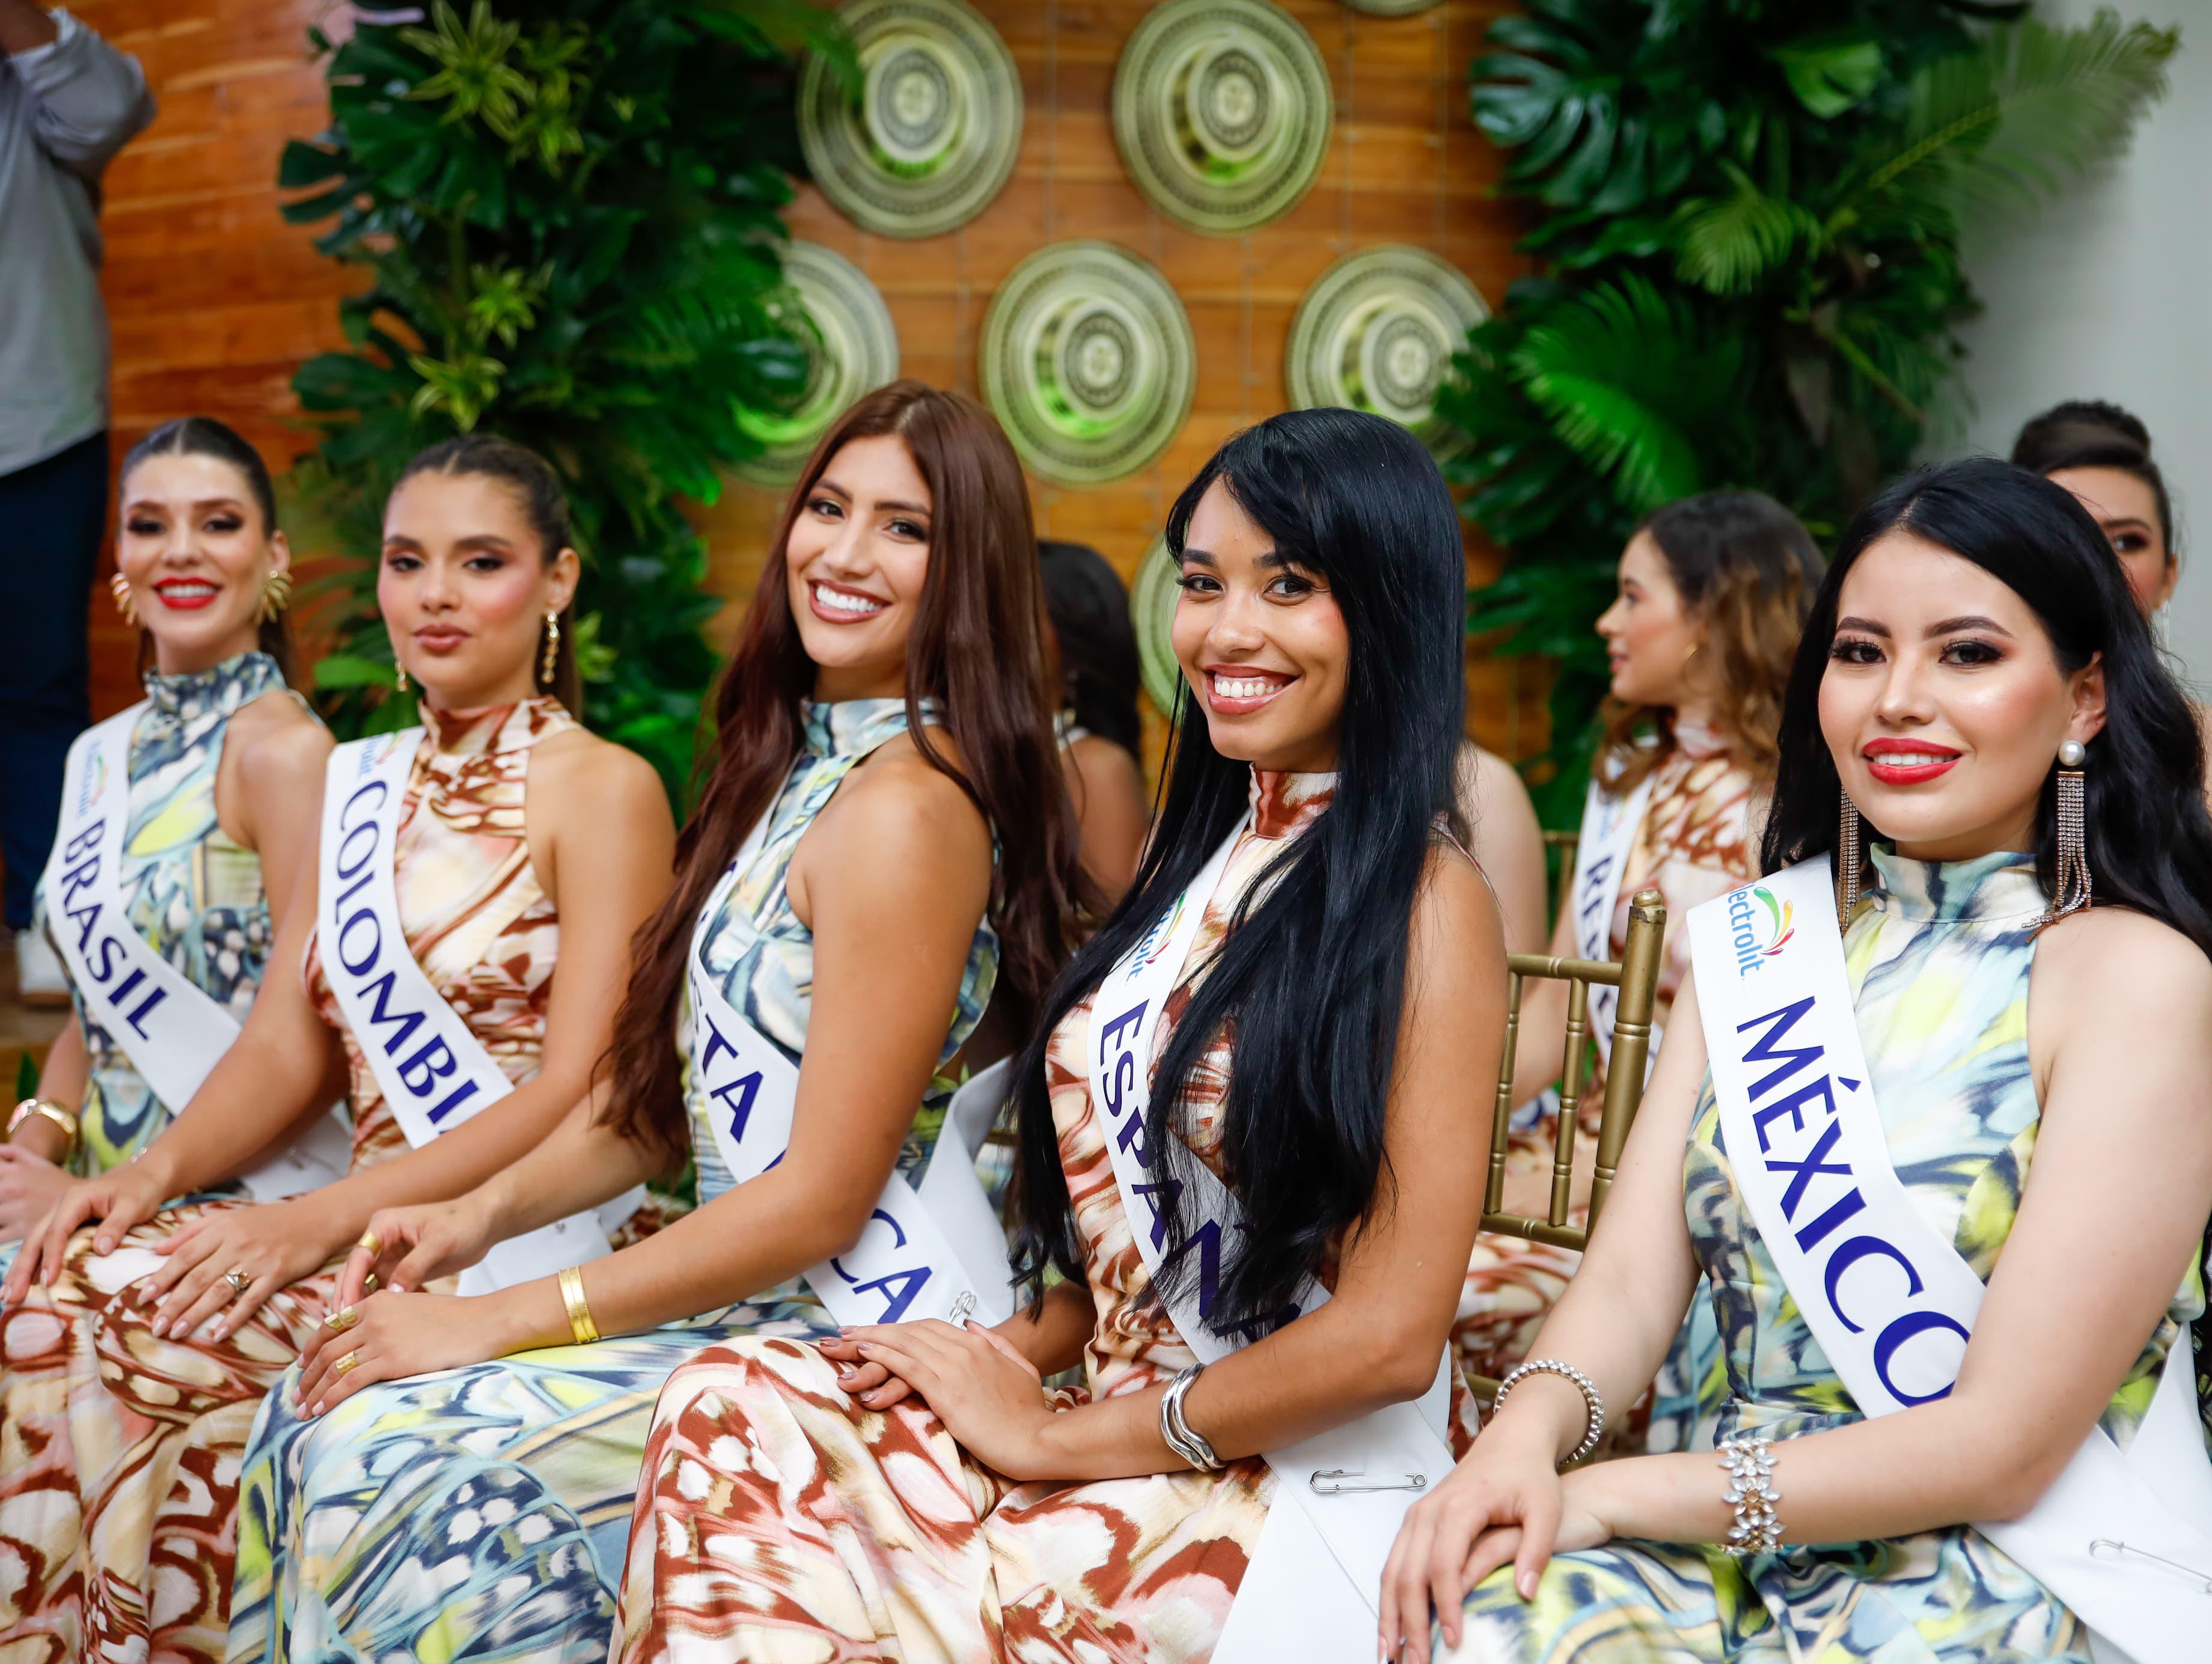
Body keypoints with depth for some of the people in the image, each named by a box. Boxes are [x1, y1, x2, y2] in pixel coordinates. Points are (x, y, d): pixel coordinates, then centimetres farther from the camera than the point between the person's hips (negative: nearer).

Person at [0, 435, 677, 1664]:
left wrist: (325, 1220, -20)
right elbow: (287, 1044, 12)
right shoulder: (355, 786, 17)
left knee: (136, 1323, -25)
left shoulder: (603, 791, -5)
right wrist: (158, 1170, -8)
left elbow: (581, 1094, -13)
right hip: (367, 1227, 6)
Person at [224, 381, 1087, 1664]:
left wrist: (501, 1322, -15)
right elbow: (675, 1086, 17)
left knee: (392, 1455, -17)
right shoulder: (798, 764, 13)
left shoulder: (905, 807, -18)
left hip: (867, 1331, -9)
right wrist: (486, 1212, 2)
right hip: (759, 1297, 9)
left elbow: (822, 1195, -19)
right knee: (321, 1414, -1)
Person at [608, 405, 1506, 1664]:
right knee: (731, 1412, -16)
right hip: (1130, 1440, 7)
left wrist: (1053, 1435, -9)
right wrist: (1023, 1351, -1)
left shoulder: (1425, 902, -10)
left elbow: (1390, 1336, -15)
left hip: (1308, 1483, -7)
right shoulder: (1206, 855, 13)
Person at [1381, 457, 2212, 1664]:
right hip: (1752, 1551, 4)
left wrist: (1611, 1495, -17)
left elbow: (2000, 1448, -14)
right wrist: (1525, 1436, -20)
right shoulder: (1754, 939, 9)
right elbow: (1632, 1279, 2)